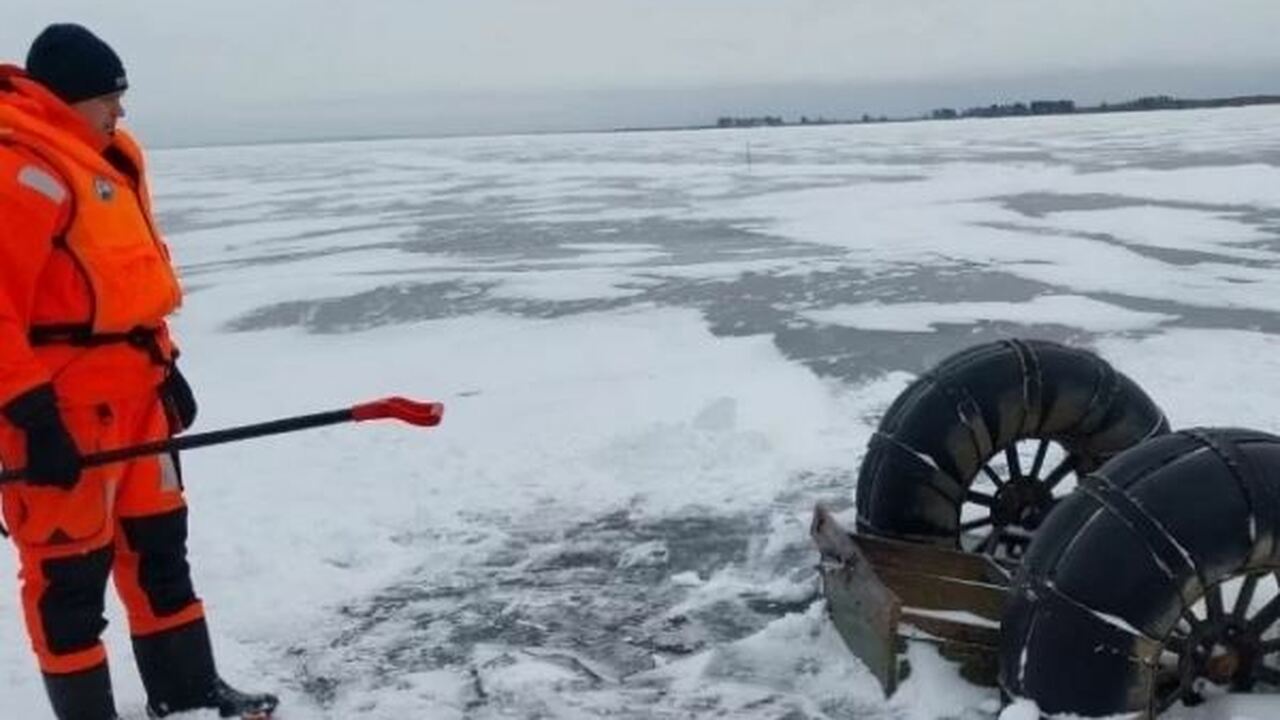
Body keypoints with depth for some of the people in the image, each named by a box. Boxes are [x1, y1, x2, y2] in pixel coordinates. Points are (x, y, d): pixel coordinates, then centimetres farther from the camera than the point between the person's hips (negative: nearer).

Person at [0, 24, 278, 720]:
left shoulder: (108, 161, 15)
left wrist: (163, 362, 21)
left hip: (134, 391, 10)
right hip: (62, 408, -10)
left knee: (159, 543, 17)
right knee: (71, 569, 1)